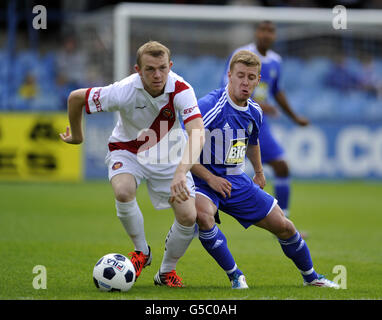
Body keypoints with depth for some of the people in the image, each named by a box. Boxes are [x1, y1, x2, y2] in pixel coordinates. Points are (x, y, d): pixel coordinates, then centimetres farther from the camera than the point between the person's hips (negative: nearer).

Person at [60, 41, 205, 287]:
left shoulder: (181, 90, -29)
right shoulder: (124, 92, -30)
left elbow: (197, 135, -41)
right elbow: (76, 98, -14)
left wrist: (181, 174, -56)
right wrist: (77, 136, 3)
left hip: (169, 156, 1)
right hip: (127, 150, -1)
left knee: (188, 216, -12)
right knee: (123, 191, -32)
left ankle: (167, 271, 16)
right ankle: (142, 251, -5)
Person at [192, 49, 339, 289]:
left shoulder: (254, 112, 2)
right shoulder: (209, 106, -21)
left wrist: (259, 173, 31)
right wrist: (209, 178, -21)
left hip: (237, 181, 6)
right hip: (205, 180, -6)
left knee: (284, 226, 7)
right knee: (203, 216, -38)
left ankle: (310, 276, 33)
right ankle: (235, 275, -21)